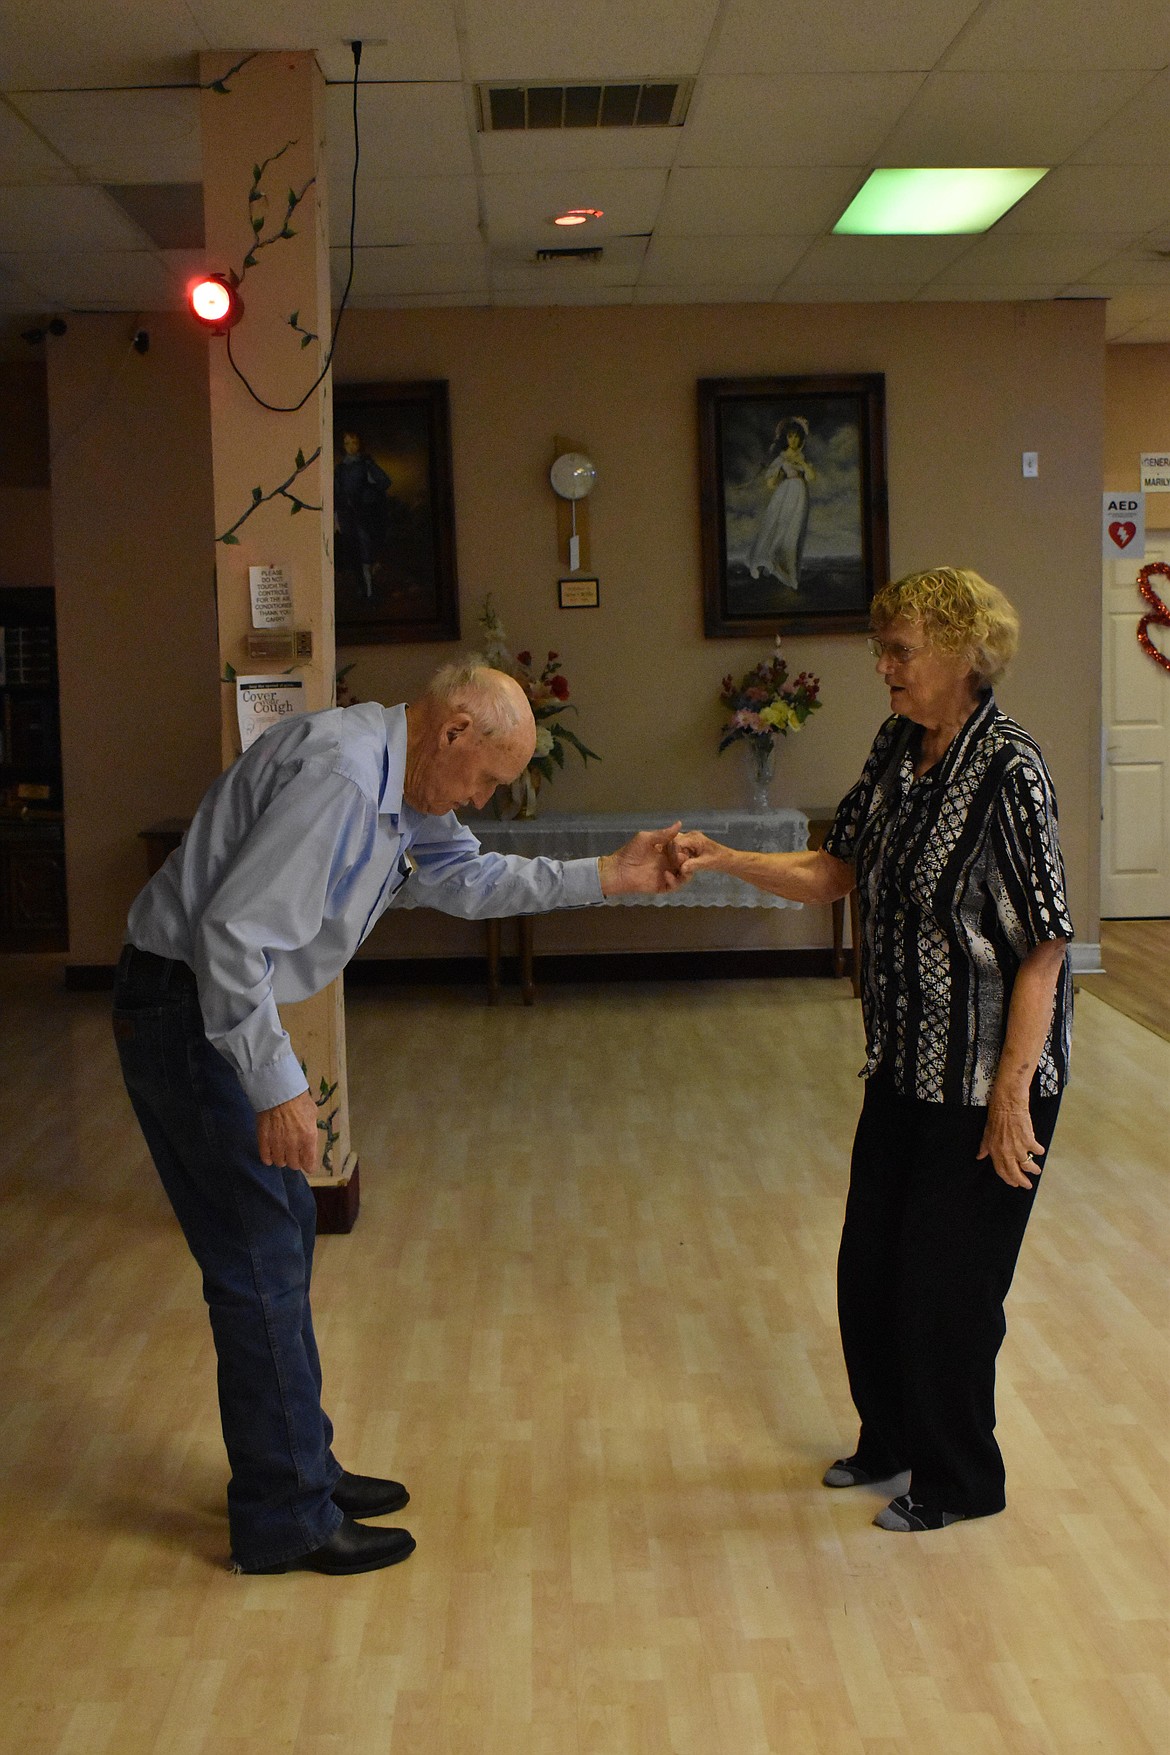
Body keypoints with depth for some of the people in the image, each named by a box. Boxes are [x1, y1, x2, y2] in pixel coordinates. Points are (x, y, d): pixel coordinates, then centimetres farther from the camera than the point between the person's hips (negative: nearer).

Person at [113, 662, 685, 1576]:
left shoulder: (399, 784, 8)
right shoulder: (335, 774, -25)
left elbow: (470, 879, 20)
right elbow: (234, 929, -29)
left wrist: (607, 877, 11)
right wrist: (277, 1087, -26)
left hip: (224, 1004, 11)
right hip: (187, 1011, -10)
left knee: (283, 1234, 17)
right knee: (260, 1259, -4)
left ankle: (300, 1467, 31)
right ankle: (284, 1520, 9)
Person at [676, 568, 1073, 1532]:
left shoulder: (1008, 771, -21)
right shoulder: (899, 750, 3)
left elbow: (1045, 946, -20)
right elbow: (836, 872, 9)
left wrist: (1012, 1095, -20)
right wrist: (725, 859, -4)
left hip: (986, 1076, -8)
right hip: (906, 1063, 8)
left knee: (948, 1282, 5)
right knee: (869, 1269, 18)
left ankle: (959, 1479, 26)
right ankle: (893, 1438, 40)